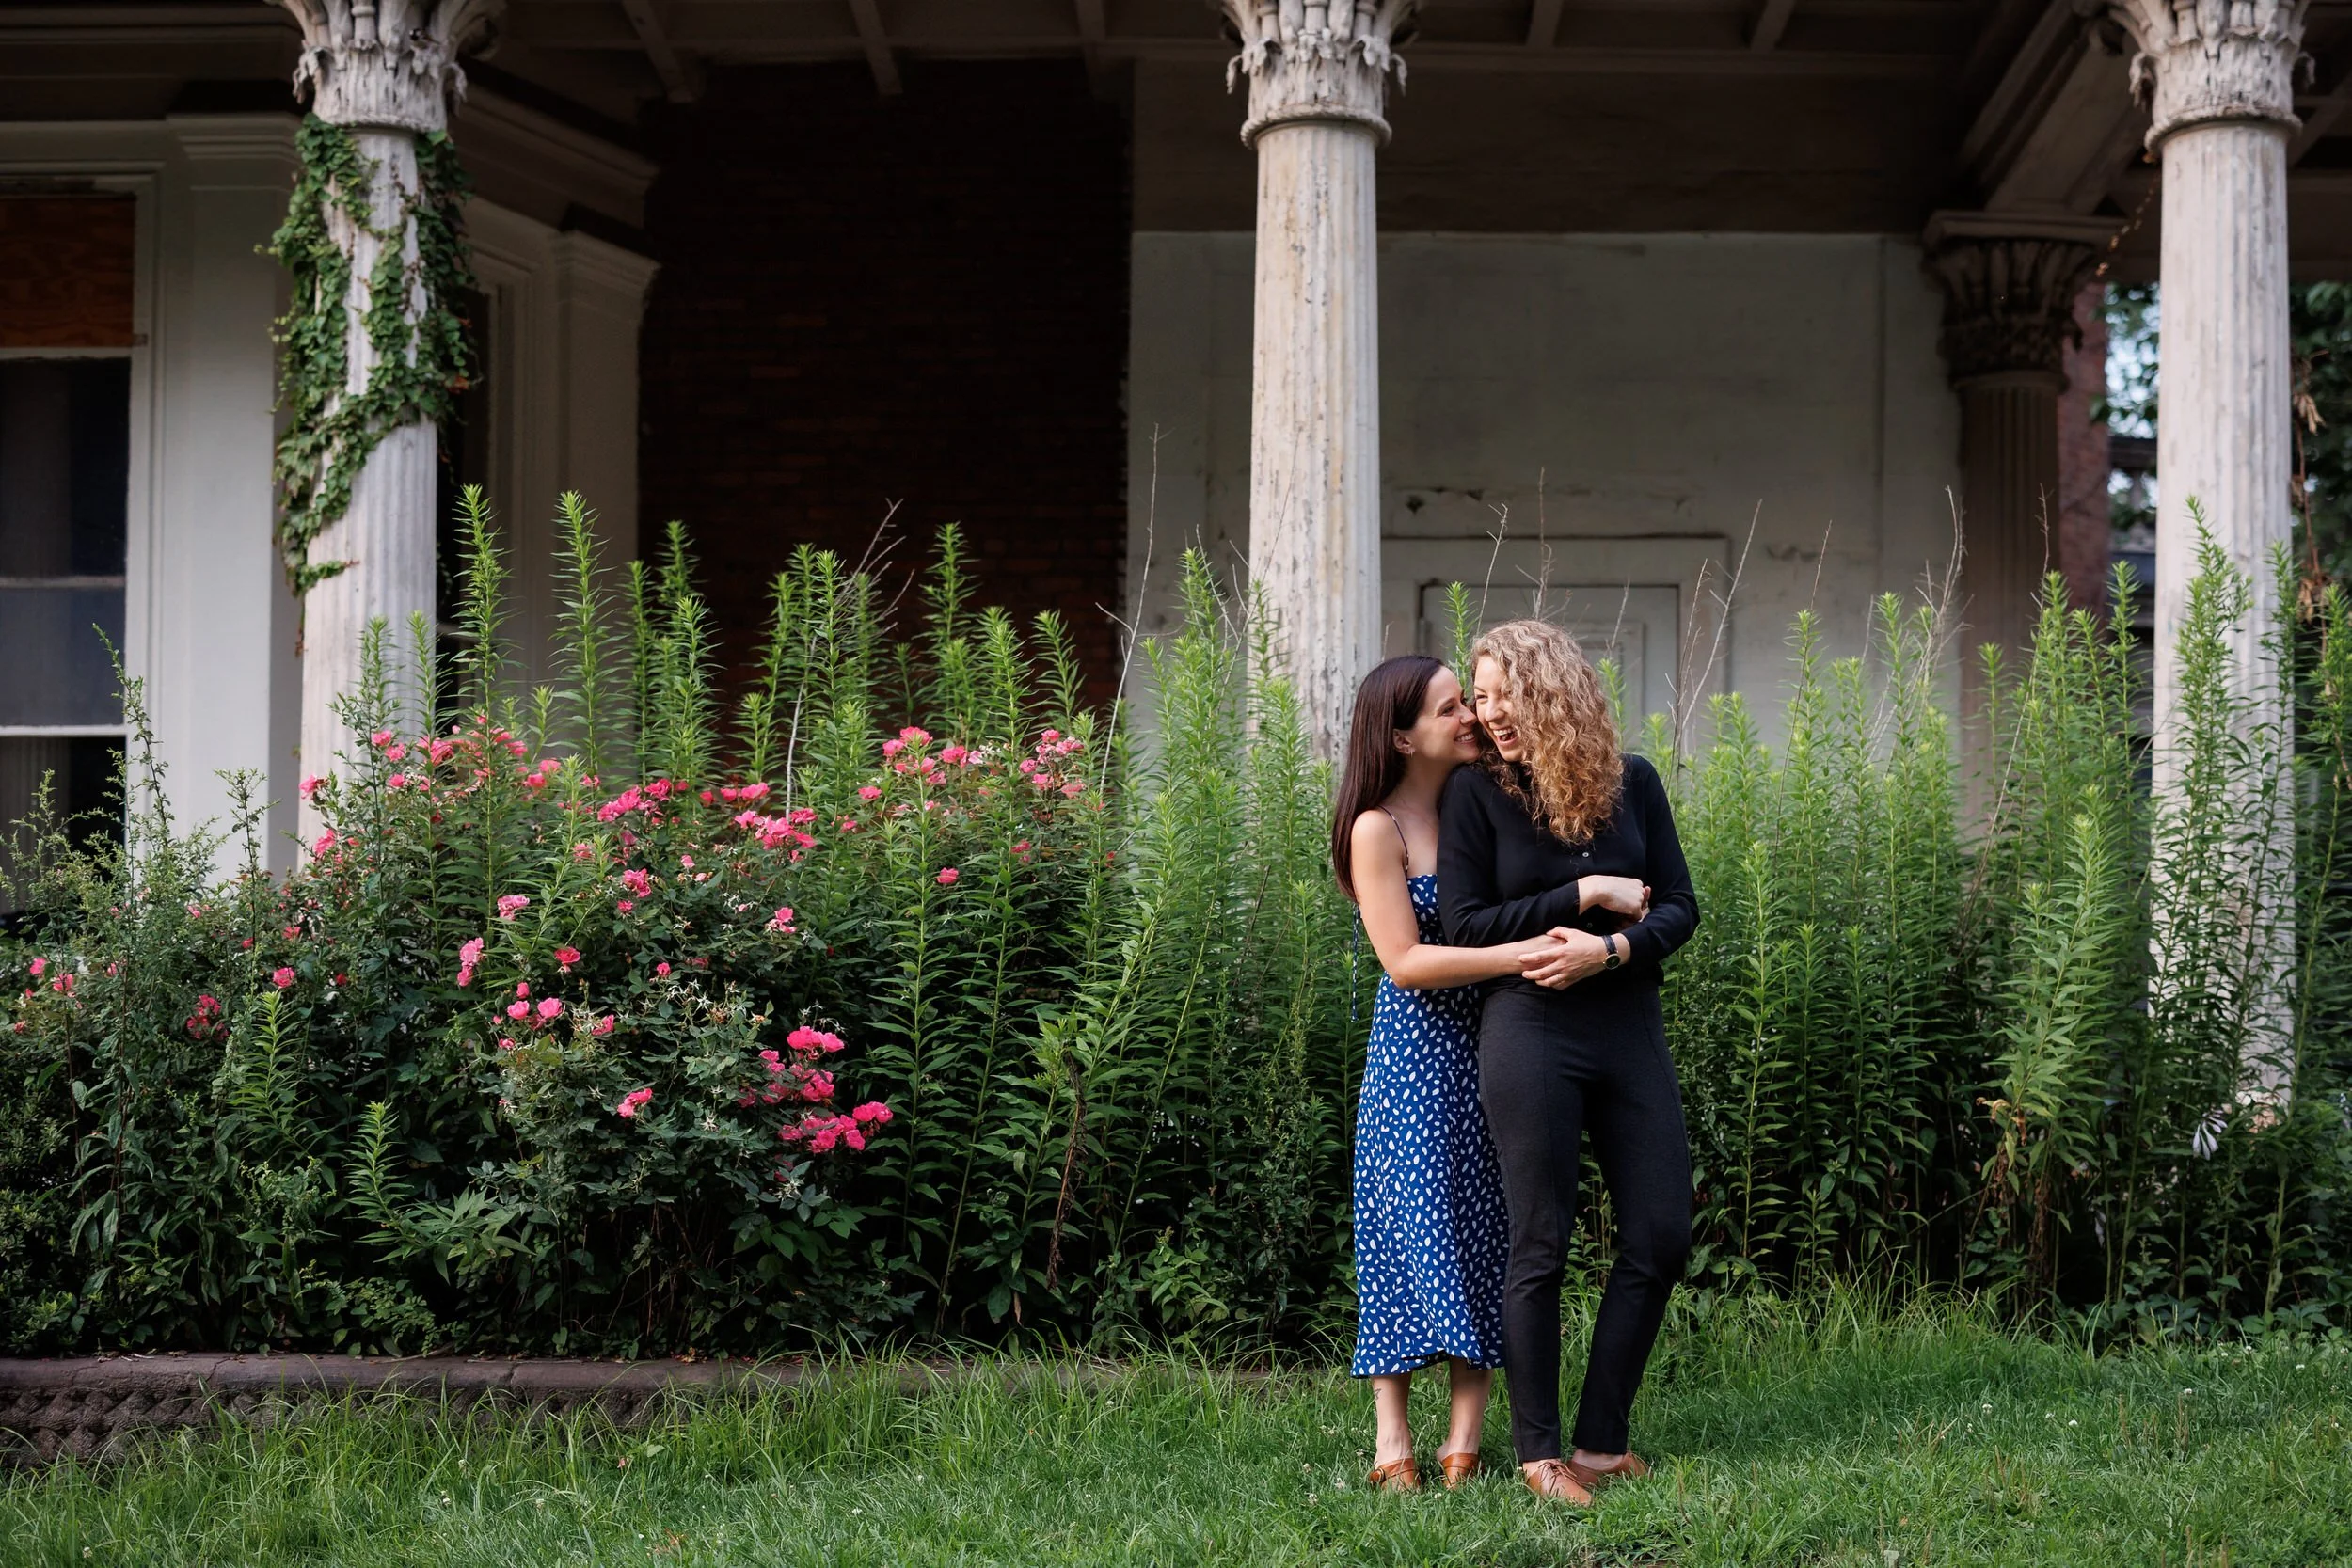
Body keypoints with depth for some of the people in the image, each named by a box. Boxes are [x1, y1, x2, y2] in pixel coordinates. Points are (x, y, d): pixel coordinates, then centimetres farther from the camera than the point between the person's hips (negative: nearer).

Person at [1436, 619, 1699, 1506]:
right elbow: (1466, 925, -7)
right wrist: (1586, 895, -11)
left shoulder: (1632, 785, 6)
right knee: (1540, 1247, -1)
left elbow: (1680, 907, 5)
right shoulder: (1475, 795, -2)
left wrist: (1611, 949, -14)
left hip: (1630, 1030, 4)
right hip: (1530, 1034, -4)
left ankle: (1601, 1442, 15)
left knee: (1660, 1239, 4)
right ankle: (1540, 1455, 8)